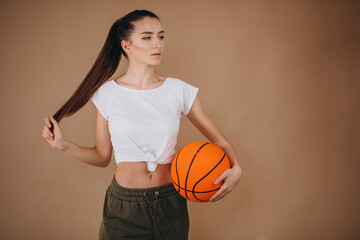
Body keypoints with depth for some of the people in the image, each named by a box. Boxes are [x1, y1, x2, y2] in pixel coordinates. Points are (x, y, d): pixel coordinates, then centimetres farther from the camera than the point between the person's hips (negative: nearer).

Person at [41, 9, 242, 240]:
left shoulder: (180, 91, -5)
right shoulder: (107, 93, -5)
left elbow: (218, 139, 2)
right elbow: (102, 156, 3)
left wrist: (235, 168, -16)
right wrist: (64, 145, -11)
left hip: (171, 205, 1)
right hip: (123, 209, -1)